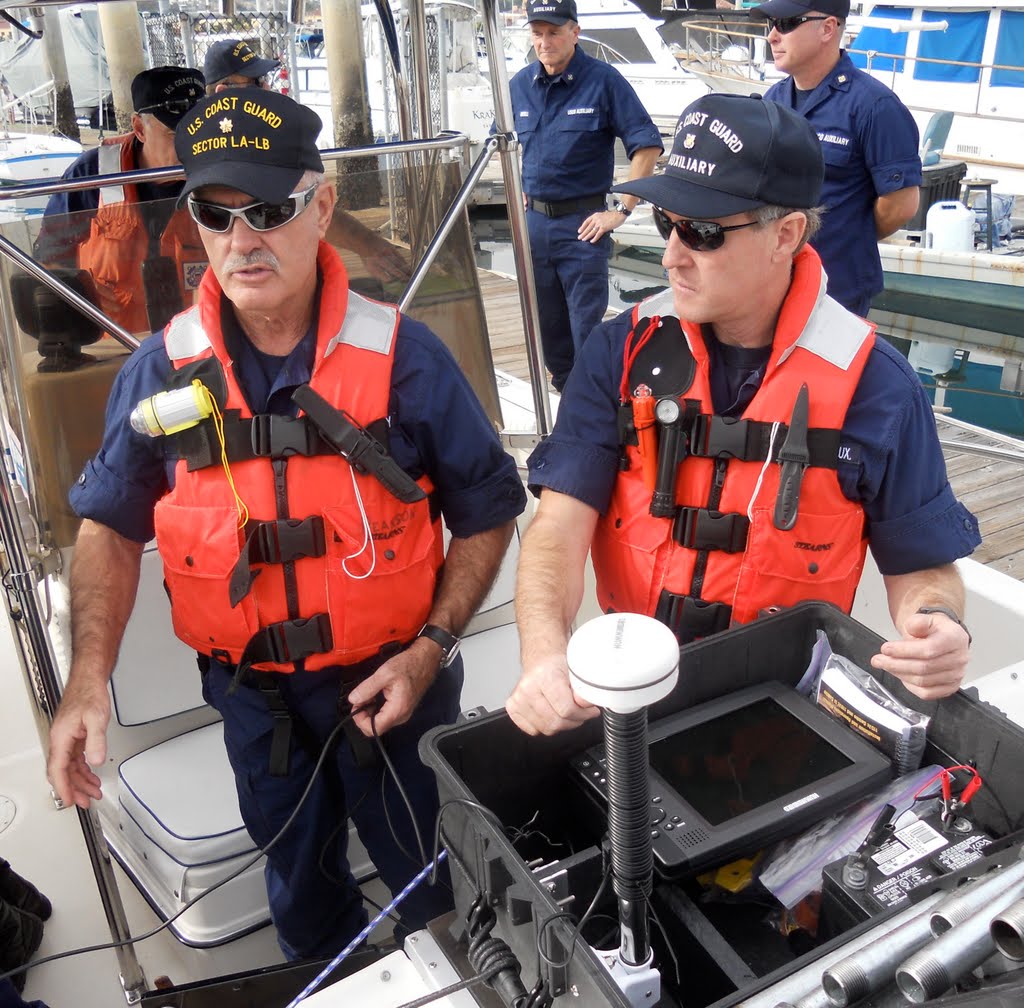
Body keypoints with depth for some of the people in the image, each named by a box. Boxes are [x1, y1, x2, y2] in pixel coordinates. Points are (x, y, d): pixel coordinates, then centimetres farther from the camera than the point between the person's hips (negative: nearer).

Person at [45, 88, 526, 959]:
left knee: (432, 883, 20)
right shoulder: (160, 371, -8)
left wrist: (430, 648, -16)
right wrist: (89, 676, -10)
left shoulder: (405, 357, -15)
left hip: (392, 682, -2)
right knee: (299, 882, 26)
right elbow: (112, 526, 2)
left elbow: (486, 515, -7)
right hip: (251, 694, 3)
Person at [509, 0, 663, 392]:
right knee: (546, 323, 14)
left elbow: (647, 146, -10)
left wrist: (621, 210, -13)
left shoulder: (603, 80, -9)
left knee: (587, 326, -4)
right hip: (534, 221, 6)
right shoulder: (520, 85, 7)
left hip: (582, 223, -5)